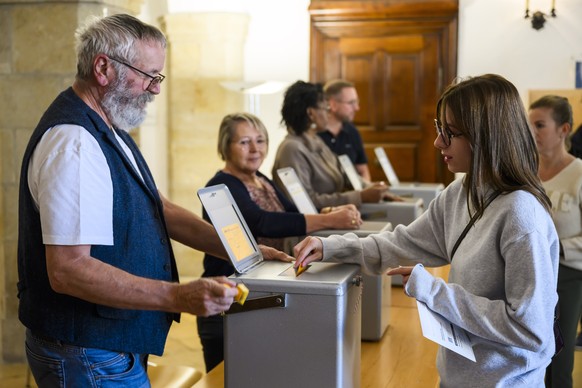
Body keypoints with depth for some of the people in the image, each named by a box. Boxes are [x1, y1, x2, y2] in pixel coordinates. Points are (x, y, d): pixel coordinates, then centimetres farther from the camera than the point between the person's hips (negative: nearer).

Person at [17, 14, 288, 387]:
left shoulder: (109, 130, 11)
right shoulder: (73, 143, -24)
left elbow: (156, 208, 15)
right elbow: (67, 269, -30)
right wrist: (178, 297, -33)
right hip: (90, 358, -10)